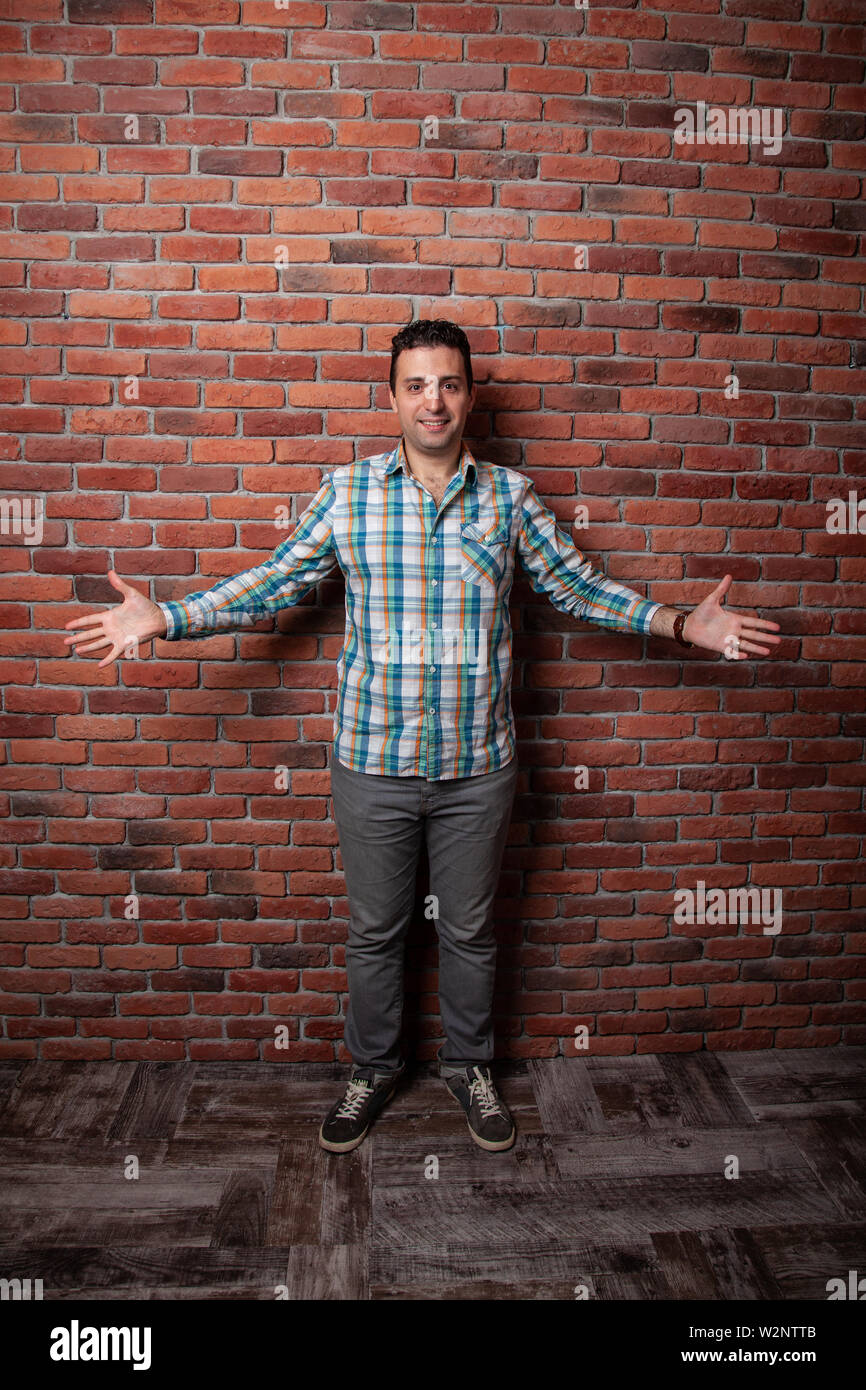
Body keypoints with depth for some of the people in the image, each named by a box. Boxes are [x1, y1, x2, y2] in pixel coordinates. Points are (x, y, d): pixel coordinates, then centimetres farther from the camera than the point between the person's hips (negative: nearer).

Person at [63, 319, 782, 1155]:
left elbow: (575, 586, 7)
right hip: (372, 763, 0)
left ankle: (468, 1066, 42)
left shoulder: (509, 496, 0)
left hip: (477, 767, 1)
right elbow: (275, 583, 3)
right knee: (374, 930, 16)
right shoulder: (347, 491, -2)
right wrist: (166, 620, -6)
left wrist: (682, 625, 0)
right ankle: (372, 1070, 40)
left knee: (469, 930, 17)